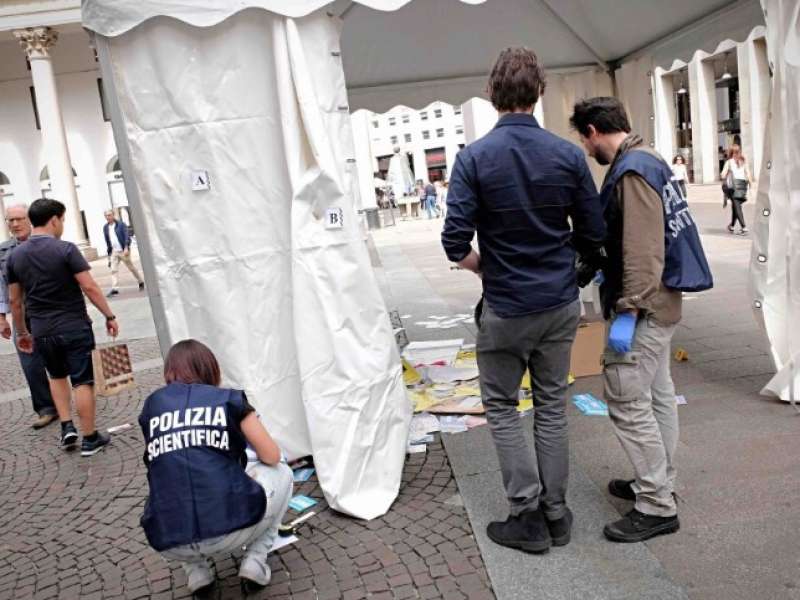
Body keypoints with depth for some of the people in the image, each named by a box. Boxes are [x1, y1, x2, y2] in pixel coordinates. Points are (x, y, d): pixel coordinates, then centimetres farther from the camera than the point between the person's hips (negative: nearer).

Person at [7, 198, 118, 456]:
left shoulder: (15, 256, 4)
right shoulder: (65, 249, -12)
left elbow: (15, 301, 9)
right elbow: (89, 287, -16)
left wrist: (22, 332, 20)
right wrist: (109, 316, -7)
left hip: (42, 332, 5)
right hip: (75, 328, -5)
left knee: (57, 376, 25)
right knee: (82, 381, 3)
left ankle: (67, 427, 18)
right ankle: (90, 438, 10)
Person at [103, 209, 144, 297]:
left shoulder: (121, 224, -7)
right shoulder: (105, 227, 8)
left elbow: (127, 237, -14)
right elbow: (107, 241, 15)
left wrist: (126, 248, -24)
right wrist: (109, 251, 14)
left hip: (123, 250, -4)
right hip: (114, 252, 4)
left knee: (131, 267, 7)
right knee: (113, 270, -6)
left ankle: (141, 282, 25)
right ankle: (115, 289, -10)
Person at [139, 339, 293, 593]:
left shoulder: (152, 404, 16)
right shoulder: (229, 399, 8)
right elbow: (272, 456, 10)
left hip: (170, 544, 3)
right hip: (233, 527, -2)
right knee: (281, 472, 26)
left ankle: (196, 571, 18)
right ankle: (255, 560, 11)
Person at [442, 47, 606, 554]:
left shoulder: (474, 157, -12)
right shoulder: (569, 154, -4)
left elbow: (456, 242, -16)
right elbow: (593, 236, 0)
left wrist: (485, 267, 4)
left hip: (507, 308, -3)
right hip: (561, 303, 3)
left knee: (502, 406, 12)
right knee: (552, 405, 15)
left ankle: (528, 516, 14)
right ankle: (555, 513, 24)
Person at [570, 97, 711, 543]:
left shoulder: (632, 170, -19)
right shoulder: (647, 162, 13)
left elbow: (643, 250, -25)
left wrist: (626, 311, -25)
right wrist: (607, 273, 28)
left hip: (644, 309, -11)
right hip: (659, 303, 11)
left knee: (627, 404, -5)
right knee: (657, 396, 16)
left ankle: (657, 507, 4)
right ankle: (657, 484, 28)